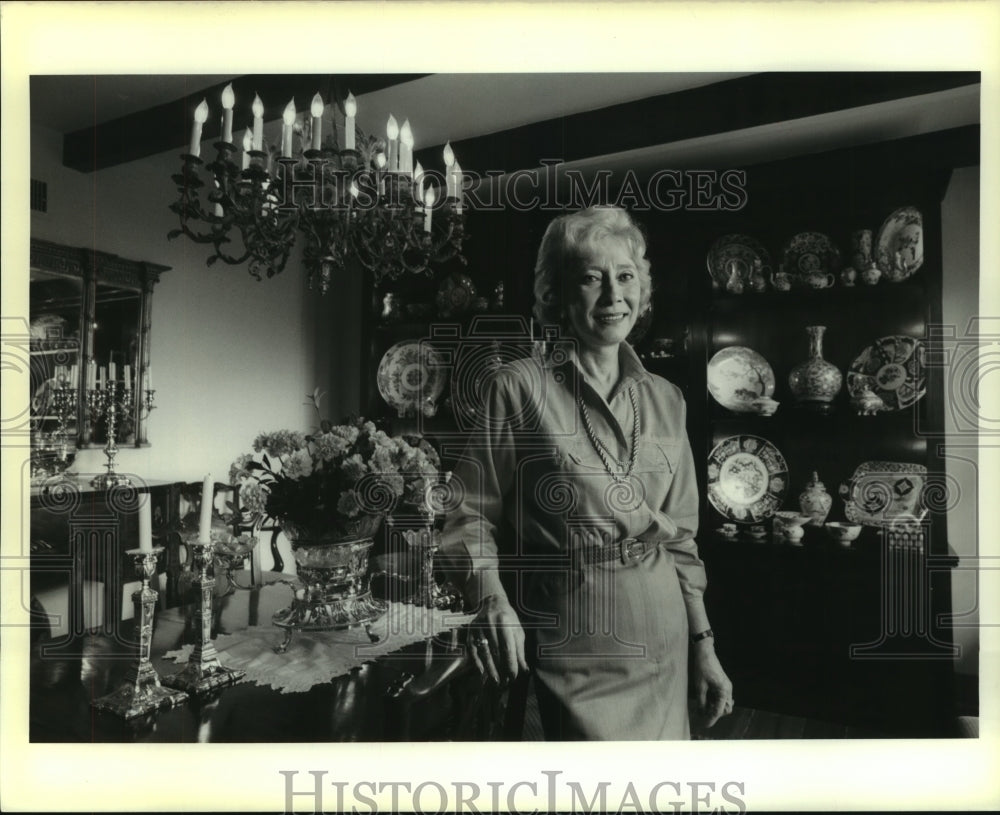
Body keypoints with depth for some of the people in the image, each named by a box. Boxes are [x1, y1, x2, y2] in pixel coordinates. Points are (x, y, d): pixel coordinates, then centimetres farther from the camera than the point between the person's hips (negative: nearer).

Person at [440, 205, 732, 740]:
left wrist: (703, 644, 10)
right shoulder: (519, 387, -9)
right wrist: (491, 596, -24)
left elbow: (679, 536, 11)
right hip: (573, 640, -5)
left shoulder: (665, 399, 6)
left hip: (663, 638, 5)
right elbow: (472, 514, -6)